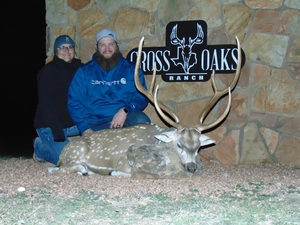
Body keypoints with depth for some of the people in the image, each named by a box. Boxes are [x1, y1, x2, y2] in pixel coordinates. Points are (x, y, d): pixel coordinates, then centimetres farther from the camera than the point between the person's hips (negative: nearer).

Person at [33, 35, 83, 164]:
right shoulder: (48, 72, -10)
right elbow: (47, 105, -17)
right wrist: (58, 135, -24)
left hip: (73, 125, 6)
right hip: (50, 126, -6)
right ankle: (40, 147, 10)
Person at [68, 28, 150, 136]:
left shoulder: (130, 69, 15)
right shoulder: (84, 72, 14)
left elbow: (141, 96, 4)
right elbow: (74, 102, 6)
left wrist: (125, 111, -17)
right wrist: (85, 129, -10)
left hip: (126, 120, 2)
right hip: (95, 124, -2)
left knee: (141, 120, -30)